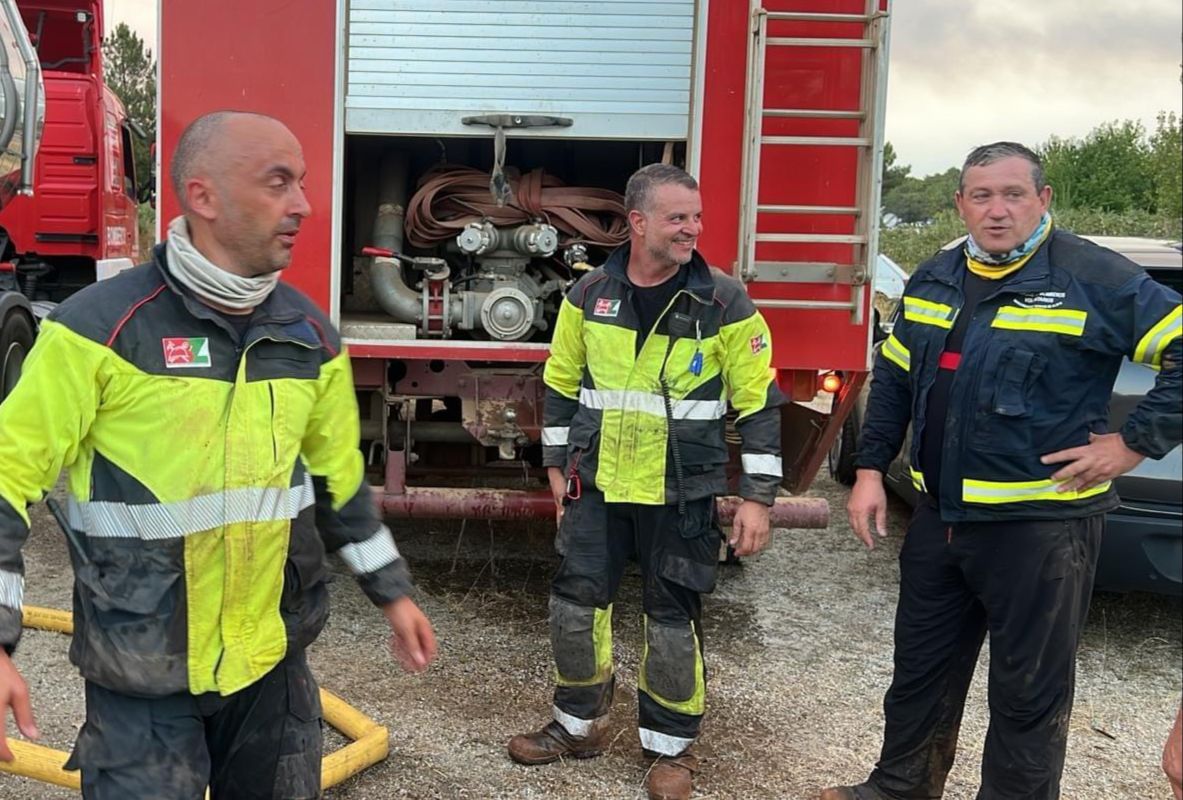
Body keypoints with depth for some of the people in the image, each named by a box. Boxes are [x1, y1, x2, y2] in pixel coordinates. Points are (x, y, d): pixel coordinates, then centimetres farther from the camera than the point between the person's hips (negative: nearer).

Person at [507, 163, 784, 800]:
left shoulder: (725, 303, -8)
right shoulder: (589, 294, 0)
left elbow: (758, 403, -6)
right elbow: (562, 383, 11)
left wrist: (757, 497, -9)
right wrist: (557, 465, 12)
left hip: (682, 493, -3)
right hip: (598, 485, 3)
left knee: (673, 618, 5)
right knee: (575, 602, 8)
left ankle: (671, 746, 25)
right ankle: (578, 724, 30)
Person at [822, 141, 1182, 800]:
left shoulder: (1094, 277, -11)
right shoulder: (934, 279, 9)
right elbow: (894, 379, 15)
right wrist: (871, 469, 10)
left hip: (1041, 522, -6)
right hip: (940, 515, 6)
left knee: (1029, 691, 7)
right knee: (921, 669, 19)